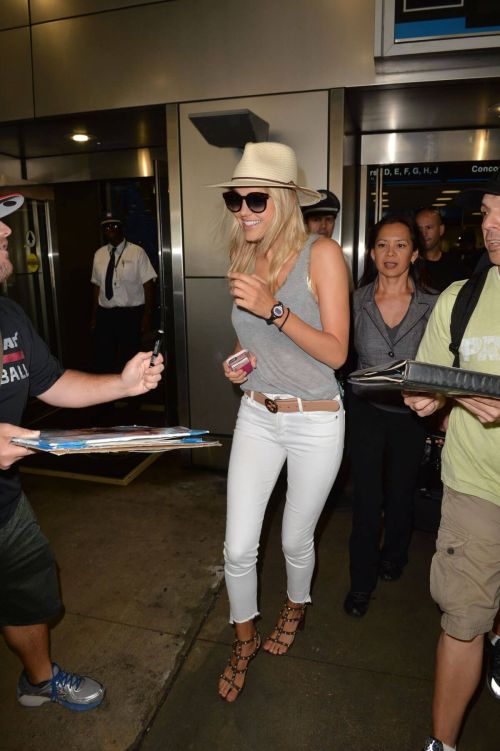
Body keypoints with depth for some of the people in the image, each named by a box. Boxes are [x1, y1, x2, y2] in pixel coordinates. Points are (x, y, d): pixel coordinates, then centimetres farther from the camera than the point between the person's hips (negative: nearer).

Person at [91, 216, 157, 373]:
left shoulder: (137, 252, -5)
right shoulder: (99, 254, 8)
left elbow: (148, 284, -8)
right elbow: (97, 286, 10)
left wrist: (147, 315, -11)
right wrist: (94, 315, 10)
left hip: (131, 314, -4)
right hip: (105, 314, 4)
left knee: (129, 359, 7)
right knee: (102, 360, 7)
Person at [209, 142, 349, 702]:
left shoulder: (321, 254, -13)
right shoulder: (244, 260, 3)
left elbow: (335, 352, -17)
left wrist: (274, 309, -28)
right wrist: (237, 362, -4)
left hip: (316, 423, -4)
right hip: (257, 416, 4)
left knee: (295, 539, 15)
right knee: (237, 548, 7)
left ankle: (295, 606, 51)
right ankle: (244, 642, 36)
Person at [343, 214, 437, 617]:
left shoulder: (432, 304, -6)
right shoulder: (356, 301, -5)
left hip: (410, 413, 1)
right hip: (366, 410, 0)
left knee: (401, 493, 18)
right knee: (366, 497, 5)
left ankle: (393, 557, 47)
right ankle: (362, 581, 25)